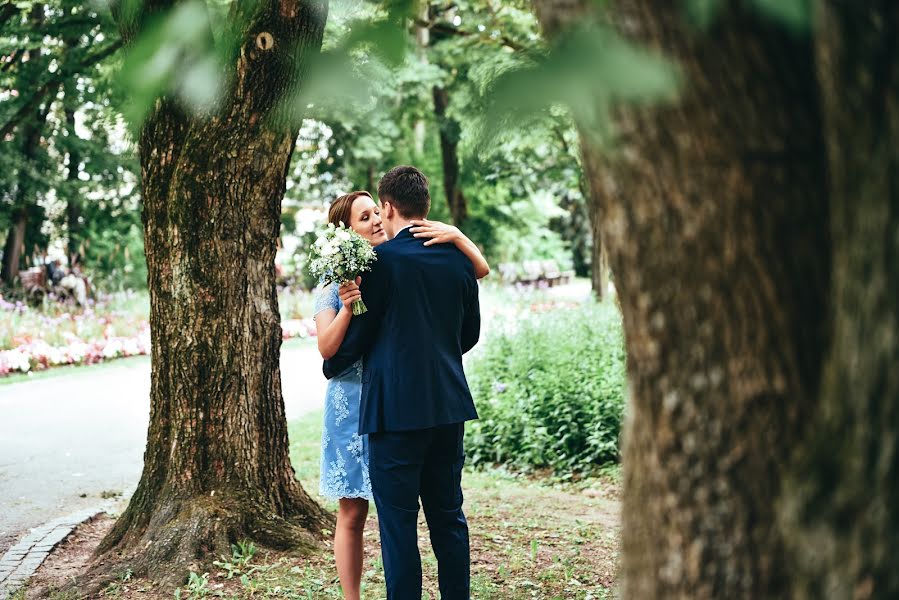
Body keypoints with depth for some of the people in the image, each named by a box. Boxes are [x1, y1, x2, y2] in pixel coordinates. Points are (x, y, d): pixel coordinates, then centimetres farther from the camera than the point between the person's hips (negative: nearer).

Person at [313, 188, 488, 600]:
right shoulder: (336, 280, 0)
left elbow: (480, 270, 1)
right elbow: (327, 348, -8)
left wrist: (455, 236, -16)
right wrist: (347, 307, -23)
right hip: (354, 404, -1)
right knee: (353, 513, 6)